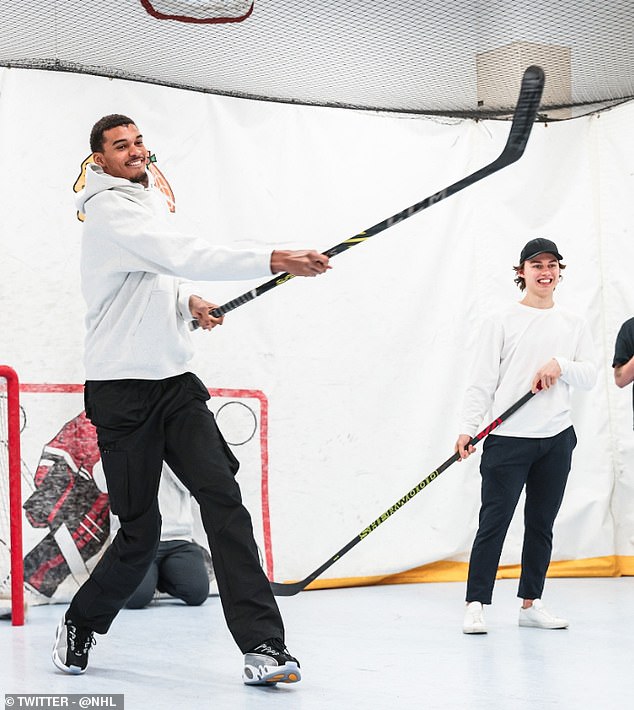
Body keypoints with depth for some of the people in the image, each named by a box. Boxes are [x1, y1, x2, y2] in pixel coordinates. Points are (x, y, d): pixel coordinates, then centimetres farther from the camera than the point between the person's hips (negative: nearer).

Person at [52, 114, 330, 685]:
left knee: (222, 495, -11)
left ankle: (262, 644, -16)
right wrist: (273, 261, -36)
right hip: (123, 389, -7)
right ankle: (81, 625, 27)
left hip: (174, 381, 7)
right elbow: (182, 255, -28)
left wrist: (188, 301, 10)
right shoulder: (109, 211, -12)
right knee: (141, 531, -1)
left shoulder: (152, 200, 16)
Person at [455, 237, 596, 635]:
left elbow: (590, 377, 6)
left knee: (542, 524, 9)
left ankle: (531, 603, 17)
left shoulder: (574, 326, 13)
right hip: (508, 438, -4)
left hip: (557, 438, 4)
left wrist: (561, 365, -13)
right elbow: (483, 381, -2)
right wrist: (468, 428, -11)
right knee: (494, 521, -6)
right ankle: (477, 605, -2)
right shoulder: (502, 322, 1)